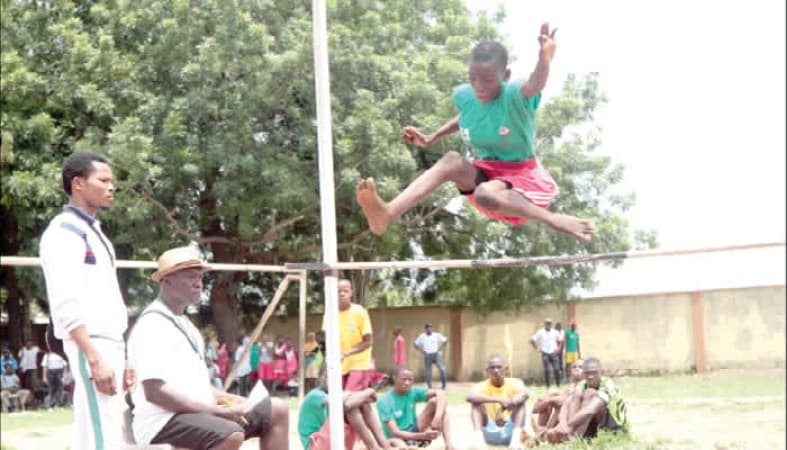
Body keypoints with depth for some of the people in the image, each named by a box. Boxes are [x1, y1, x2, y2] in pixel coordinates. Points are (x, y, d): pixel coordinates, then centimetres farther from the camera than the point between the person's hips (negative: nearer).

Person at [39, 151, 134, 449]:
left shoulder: (93, 232, 20)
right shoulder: (65, 231, -8)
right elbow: (67, 306, -18)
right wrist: (94, 358, -24)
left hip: (109, 345, 9)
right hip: (91, 347, -9)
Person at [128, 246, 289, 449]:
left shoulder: (183, 323, 21)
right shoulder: (152, 325, -12)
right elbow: (154, 391, -22)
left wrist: (225, 399, 5)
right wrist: (218, 411, -22)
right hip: (163, 421, -10)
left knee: (277, 411, 6)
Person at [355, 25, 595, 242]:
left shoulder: (515, 95, -25)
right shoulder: (463, 95, -6)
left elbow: (535, 86, -51)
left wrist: (544, 58, -73)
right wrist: (431, 138, 13)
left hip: (524, 177, -6)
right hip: (486, 174, 6)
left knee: (485, 194, -39)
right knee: (452, 160, -27)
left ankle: (553, 219, -22)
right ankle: (387, 213, -43)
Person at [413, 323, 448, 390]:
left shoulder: (436, 335, 3)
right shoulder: (422, 336, 3)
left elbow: (445, 340, 9)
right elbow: (415, 344, 8)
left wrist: (440, 347, 1)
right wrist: (421, 350, -1)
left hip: (436, 354, -1)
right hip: (427, 355, 1)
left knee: (442, 369, -12)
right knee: (427, 371, 2)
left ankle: (443, 384, 2)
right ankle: (429, 386, 11)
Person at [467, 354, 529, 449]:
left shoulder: (514, 383, -1)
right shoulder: (482, 386, -3)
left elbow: (525, 394, -25)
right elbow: (470, 397, -27)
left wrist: (504, 408, -43)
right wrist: (498, 400, -39)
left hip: (509, 431, 0)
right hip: (490, 434, 0)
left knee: (520, 401, -18)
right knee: (476, 402, -17)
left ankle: (516, 437, -38)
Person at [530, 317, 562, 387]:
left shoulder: (555, 332, 2)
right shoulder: (540, 333, -5)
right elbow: (532, 340, -4)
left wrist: (558, 347, 6)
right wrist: (537, 349, -5)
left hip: (554, 353, 2)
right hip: (545, 354, -2)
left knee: (557, 369, -4)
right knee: (546, 370, 0)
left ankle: (558, 385, 6)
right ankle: (547, 386, 8)